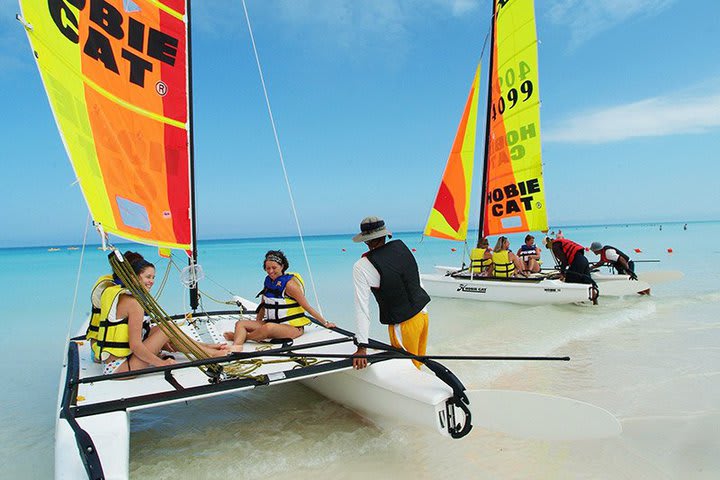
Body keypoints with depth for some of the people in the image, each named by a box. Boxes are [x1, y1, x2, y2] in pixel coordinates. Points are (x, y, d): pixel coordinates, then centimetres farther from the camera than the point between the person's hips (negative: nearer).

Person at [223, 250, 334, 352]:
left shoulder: (289, 284, -13)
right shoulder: (268, 281, 8)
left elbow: (307, 307, -9)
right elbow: (263, 305, 20)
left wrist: (325, 323, -7)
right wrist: (256, 324, 19)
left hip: (293, 327, -7)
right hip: (272, 323, 8)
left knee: (269, 327, -37)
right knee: (240, 323, -8)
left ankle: (241, 336, -13)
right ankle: (236, 348, -34)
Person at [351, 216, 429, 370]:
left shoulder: (361, 267, -15)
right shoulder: (401, 246, -2)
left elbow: (362, 307, -16)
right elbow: (417, 277, 6)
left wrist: (362, 347, -13)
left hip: (404, 324, -5)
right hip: (422, 312, 6)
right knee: (418, 362, 22)